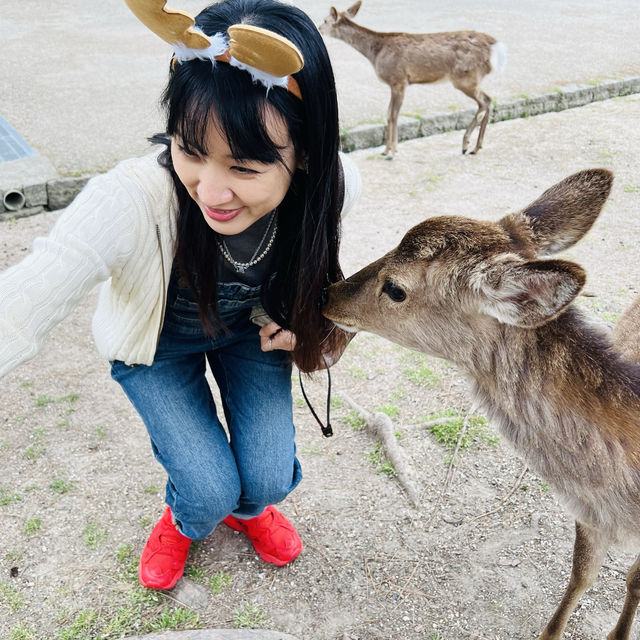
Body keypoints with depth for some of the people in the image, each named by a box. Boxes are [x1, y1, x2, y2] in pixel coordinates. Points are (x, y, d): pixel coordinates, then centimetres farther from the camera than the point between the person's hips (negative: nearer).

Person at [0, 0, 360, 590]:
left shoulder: (335, 183, -29)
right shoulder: (131, 203, -42)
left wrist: (297, 319, -22)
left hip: (253, 328, 3)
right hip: (159, 343, -2)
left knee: (268, 478, -4)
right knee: (211, 489, -9)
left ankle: (249, 506, 38)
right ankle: (185, 519, 33)